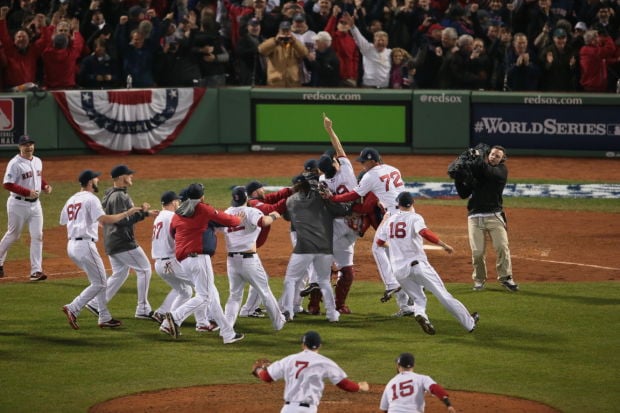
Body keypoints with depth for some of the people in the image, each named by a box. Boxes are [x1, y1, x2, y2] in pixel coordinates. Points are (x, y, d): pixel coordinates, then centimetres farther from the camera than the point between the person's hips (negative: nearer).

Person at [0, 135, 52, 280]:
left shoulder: (38, 161, 8)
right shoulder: (15, 164, -16)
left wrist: (45, 186, 3)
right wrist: (28, 192, -25)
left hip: (35, 204, 6)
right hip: (18, 204, -6)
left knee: (37, 236, -2)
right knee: (13, 235, 7)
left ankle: (36, 270, -1)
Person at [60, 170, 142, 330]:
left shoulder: (71, 201, 15)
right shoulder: (91, 199, -10)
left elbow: (63, 221, 16)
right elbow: (104, 219, -22)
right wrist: (127, 213, -17)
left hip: (71, 245, 9)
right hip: (85, 244, -9)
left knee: (100, 281, 16)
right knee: (99, 283, -2)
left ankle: (105, 318, 16)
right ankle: (73, 309, -13)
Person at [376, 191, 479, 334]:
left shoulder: (390, 220, 11)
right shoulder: (414, 218, -5)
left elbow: (379, 242, 19)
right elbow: (424, 232, -25)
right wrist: (444, 245, -21)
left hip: (399, 271, 4)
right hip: (417, 265, -4)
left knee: (419, 299, 16)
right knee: (443, 295, 1)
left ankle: (419, 313, -18)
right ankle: (469, 323, 4)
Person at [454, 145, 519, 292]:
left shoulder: (502, 170, 4)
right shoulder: (473, 172, 13)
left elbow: (489, 172, -18)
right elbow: (463, 194, 12)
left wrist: (478, 157, -11)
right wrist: (458, 179, -1)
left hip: (494, 215, -2)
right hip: (475, 217, 2)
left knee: (502, 247, -9)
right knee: (477, 251, -1)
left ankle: (505, 277, 3)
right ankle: (479, 280, 14)